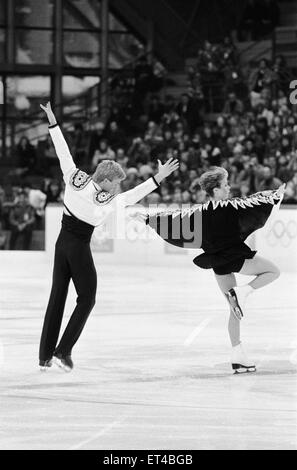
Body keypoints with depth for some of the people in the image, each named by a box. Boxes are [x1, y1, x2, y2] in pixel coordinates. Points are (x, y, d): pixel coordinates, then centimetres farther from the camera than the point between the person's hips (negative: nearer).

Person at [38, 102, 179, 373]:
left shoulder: (74, 178, -4)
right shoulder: (105, 202, -16)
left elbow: (63, 152, 2)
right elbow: (134, 196, -19)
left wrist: (52, 121, 9)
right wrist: (159, 177, -19)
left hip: (62, 243, 6)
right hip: (79, 247, -6)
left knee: (57, 297, 10)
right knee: (87, 299, 8)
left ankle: (46, 356, 10)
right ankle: (64, 351, -1)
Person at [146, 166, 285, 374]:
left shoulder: (199, 212, 0)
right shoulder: (231, 207, -14)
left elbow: (174, 219, 3)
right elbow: (257, 202, -6)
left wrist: (149, 218, 14)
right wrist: (278, 195, 10)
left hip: (218, 264, 6)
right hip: (236, 256, -6)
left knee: (235, 309, 13)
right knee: (273, 271, 11)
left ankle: (238, 354, 10)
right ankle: (243, 291, -10)